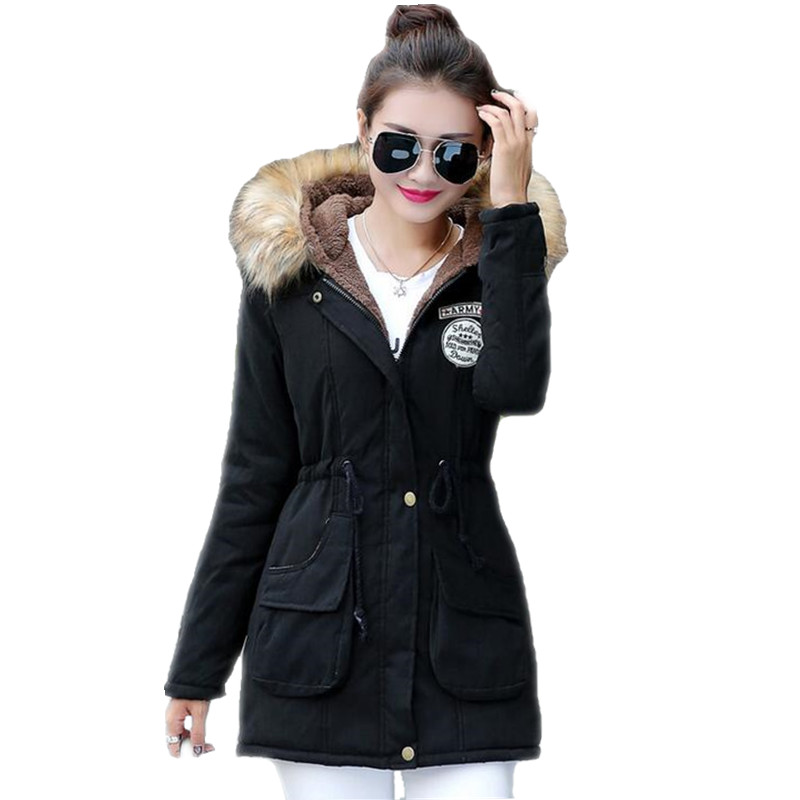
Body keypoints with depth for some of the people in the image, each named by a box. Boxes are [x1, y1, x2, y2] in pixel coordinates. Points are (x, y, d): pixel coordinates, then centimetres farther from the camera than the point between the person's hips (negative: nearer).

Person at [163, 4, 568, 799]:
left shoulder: (500, 264, 4)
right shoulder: (288, 270, 2)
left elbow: (517, 388, -18)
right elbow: (252, 475, 6)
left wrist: (511, 205, -17)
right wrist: (197, 666, 6)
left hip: (464, 645, 0)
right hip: (319, 642, 0)